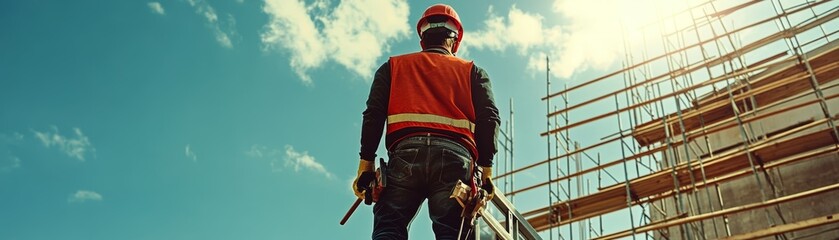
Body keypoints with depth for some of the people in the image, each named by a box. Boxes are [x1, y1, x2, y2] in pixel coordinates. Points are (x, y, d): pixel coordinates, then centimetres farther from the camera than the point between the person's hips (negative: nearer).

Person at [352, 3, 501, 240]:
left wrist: (366, 164, 9)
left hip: (406, 153, 0)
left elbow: (374, 114, 12)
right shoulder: (472, 71, 25)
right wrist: (486, 169, 7)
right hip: (456, 156, 0)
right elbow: (489, 118, 10)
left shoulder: (394, 66, 26)